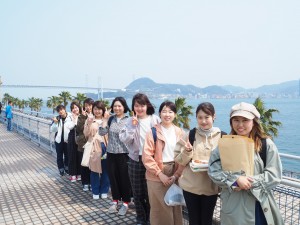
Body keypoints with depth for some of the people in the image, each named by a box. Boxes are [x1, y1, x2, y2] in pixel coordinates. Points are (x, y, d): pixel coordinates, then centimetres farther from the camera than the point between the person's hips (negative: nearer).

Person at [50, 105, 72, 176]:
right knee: (59, 155, 10)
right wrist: (55, 123, -20)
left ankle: (67, 168, 34)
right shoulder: (57, 118, -4)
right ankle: (61, 169, 27)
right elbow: (52, 130, -4)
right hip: (59, 140, 1)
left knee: (67, 155, 13)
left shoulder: (70, 117, -12)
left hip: (67, 140, -1)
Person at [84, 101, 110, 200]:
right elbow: (86, 134, 0)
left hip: (104, 147, 1)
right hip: (94, 148, 0)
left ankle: (104, 191, 24)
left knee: (105, 170, 8)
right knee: (94, 170, 7)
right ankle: (95, 192, 22)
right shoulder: (89, 120, 4)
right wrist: (89, 124, -15)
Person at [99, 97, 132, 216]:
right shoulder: (110, 119, 4)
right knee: (113, 177, 13)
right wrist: (105, 119, -9)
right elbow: (102, 132, -4)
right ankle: (115, 200, 31)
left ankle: (125, 202, 23)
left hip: (124, 153, -4)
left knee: (124, 178, 7)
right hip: (111, 153, 4)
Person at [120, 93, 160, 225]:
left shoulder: (155, 120, -4)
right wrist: (132, 126, -16)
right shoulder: (130, 121, 0)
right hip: (135, 161, 2)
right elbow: (124, 140, -8)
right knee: (137, 192, 13)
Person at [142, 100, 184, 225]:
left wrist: (176, 175, -8)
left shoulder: (180, 132, 4)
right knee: (158, 209, 7)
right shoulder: (153, 132, -5)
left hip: (175, 176, 3)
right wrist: (160, 174, -13)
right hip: (156, 177, -2)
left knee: (175, 208, 12)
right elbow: (147, 156, -9)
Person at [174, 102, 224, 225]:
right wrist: (187, 152, -22)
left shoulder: (221, 136, -5)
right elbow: (180, 161, -2)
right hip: (190, 185, 0)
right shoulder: (190, 134, -4)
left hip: (211, 187, 0)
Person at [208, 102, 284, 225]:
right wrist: (236, 180, -21)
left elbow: (274, 175, -7)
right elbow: (213, 171, -8)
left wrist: (249, 183, -17)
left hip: (260, 205, 0)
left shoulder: (266, 144, -4)